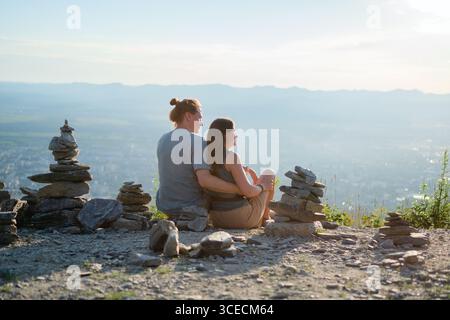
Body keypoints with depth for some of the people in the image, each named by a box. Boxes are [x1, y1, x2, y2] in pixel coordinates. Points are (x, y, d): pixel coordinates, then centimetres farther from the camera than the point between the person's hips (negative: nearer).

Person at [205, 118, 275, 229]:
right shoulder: (231, 156, -21)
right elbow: (248, 191, -23)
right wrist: (262, 187, -3)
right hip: (240, 218, -7)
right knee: (270, 175, 16)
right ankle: (265, 217, 35)